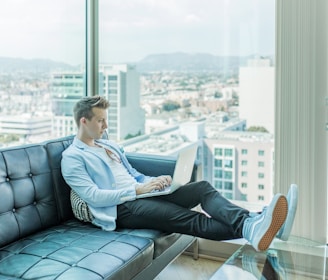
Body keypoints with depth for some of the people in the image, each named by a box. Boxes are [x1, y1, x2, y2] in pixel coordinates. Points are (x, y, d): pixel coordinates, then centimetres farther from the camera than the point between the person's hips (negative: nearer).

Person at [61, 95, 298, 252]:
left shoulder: (110, 146, 23)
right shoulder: (72, 157, -2)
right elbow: (94, 196, -14)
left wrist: (154, 181, 2)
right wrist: (137, 190, -16)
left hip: (141, 194, 7)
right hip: (121, 208, -7)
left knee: (203, 188, -15)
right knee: (187, 218, -30)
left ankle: (250, 222, -39)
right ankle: (246, 231, -47)